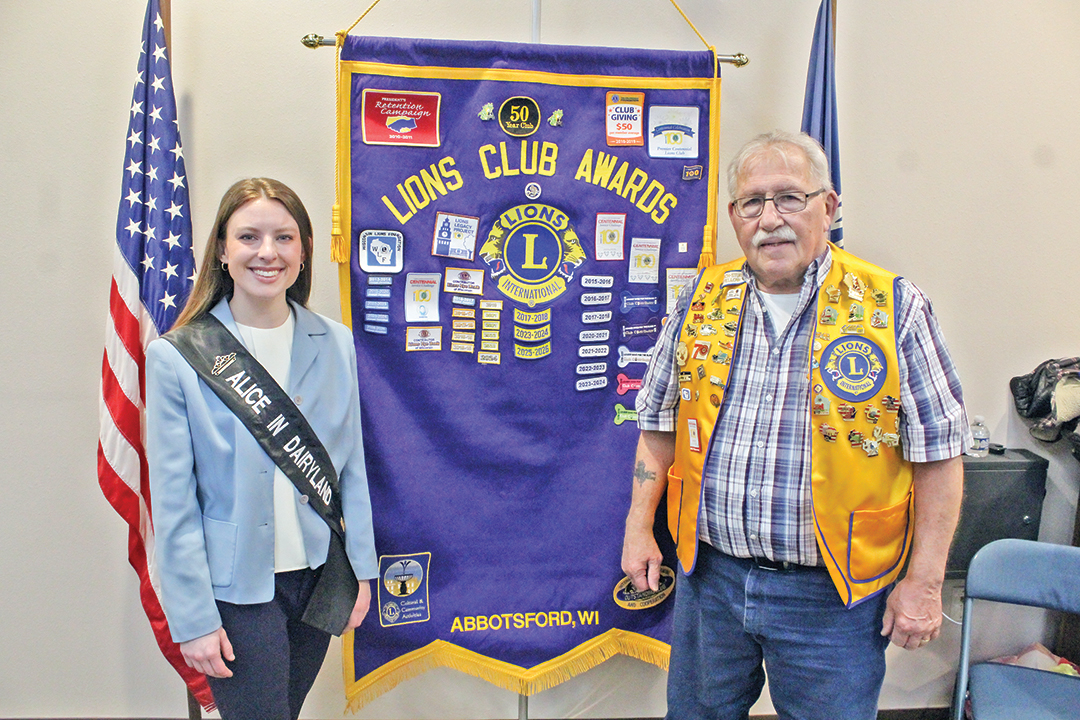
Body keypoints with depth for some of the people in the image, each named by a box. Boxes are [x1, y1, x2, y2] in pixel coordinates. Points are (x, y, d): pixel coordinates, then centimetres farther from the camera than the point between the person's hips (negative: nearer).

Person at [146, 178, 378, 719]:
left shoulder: (335, 344, 0)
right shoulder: (175, 357, -10)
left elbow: (351, 464, 5)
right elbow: (173, 502, -9)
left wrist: (362, 568, 5)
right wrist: (193, 618, -10)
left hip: (320, 575, 4)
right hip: (238, 590, -3)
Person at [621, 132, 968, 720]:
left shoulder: (892, 308, -8)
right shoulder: (701, 300, 2)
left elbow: (937, 453, -6)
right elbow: (660, 423, 10)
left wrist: (924, 581, -7)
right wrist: (639, 527, 6)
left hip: (832, 592, -3)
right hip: (710, 574, 3)